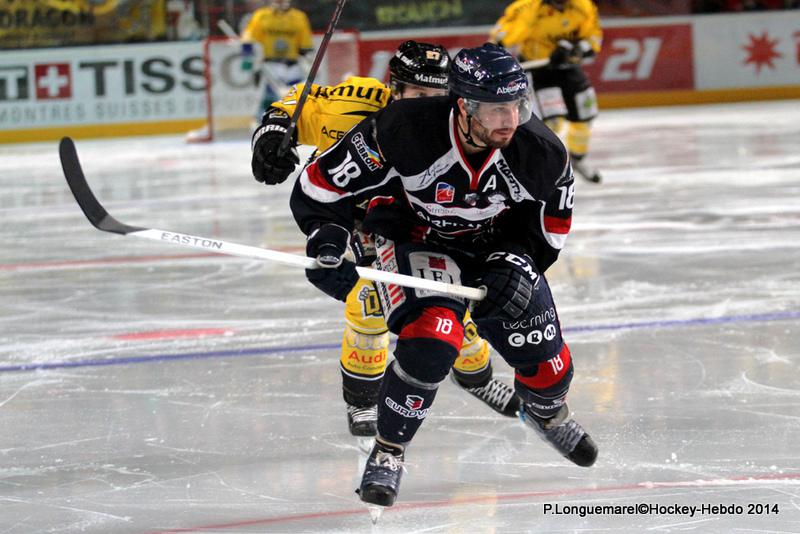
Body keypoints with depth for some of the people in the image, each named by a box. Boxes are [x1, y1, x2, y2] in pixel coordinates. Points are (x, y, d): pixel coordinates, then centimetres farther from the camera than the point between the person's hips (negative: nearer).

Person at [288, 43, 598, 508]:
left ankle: (546, 410, 43)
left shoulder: (541, 152, -23)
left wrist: (520, 265, -15)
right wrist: (327, 243, -37)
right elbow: (322, 185, -26)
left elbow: (552, 220, -3)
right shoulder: (405, 130, -35)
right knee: (432, 339, -28)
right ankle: (388, 452, -6)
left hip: (496, 245, 3)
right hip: (415, 237, -3)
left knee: (547, 360, 3)